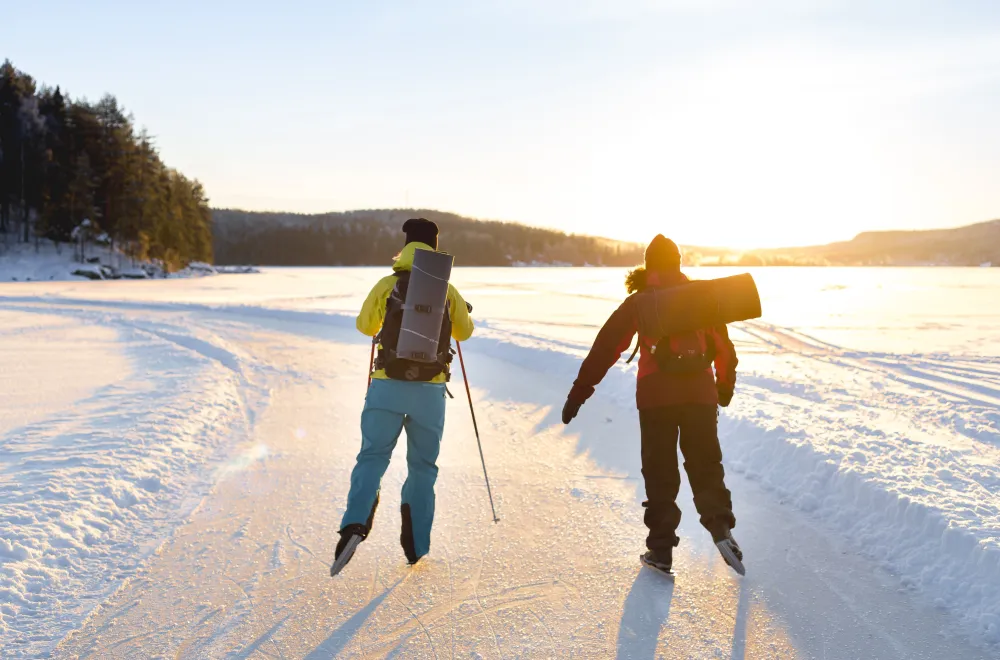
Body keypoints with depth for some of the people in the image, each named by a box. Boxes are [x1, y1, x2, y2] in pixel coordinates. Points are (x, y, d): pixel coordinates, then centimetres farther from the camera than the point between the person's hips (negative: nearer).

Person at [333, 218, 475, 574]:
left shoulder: (387, 285, 0)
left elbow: (365, 325, 15)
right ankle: (415, 545, 15)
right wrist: (462, 312, 39)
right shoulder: (447, 291, 3)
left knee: (373, 456, 5)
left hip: (388, 385, -1)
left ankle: (356, 523, -19)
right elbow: (464, 332, 19)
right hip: (430, 389, 1)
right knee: (423, 465, 13)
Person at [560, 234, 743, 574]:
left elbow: (606, 347, 1)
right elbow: (724, 346, 17)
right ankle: (720, 526, -5)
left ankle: (661, 548, 8)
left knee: (660, 471, 7)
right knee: (706, 464, 14)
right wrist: (726, 384, 31)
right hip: (700, 391, 2)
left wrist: (579, 391, 2)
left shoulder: (638, 302, 5)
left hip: (655, 393, -2)